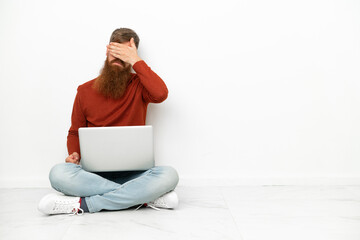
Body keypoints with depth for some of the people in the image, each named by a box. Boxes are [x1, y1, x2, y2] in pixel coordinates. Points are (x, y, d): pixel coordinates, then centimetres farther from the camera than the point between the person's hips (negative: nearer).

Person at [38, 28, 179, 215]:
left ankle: (83, 204, -25)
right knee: (58, 173, -30)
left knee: (168, 175, -32)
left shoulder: (138, 85, 3)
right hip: (94, 173, 2)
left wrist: (135, 61, -13)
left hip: (132, 174, -1)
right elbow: (75, 133, 18)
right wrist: (74, 154, -5)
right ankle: (144, 196, -24)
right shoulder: (85, 91, 10)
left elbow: (161, 94, -20)